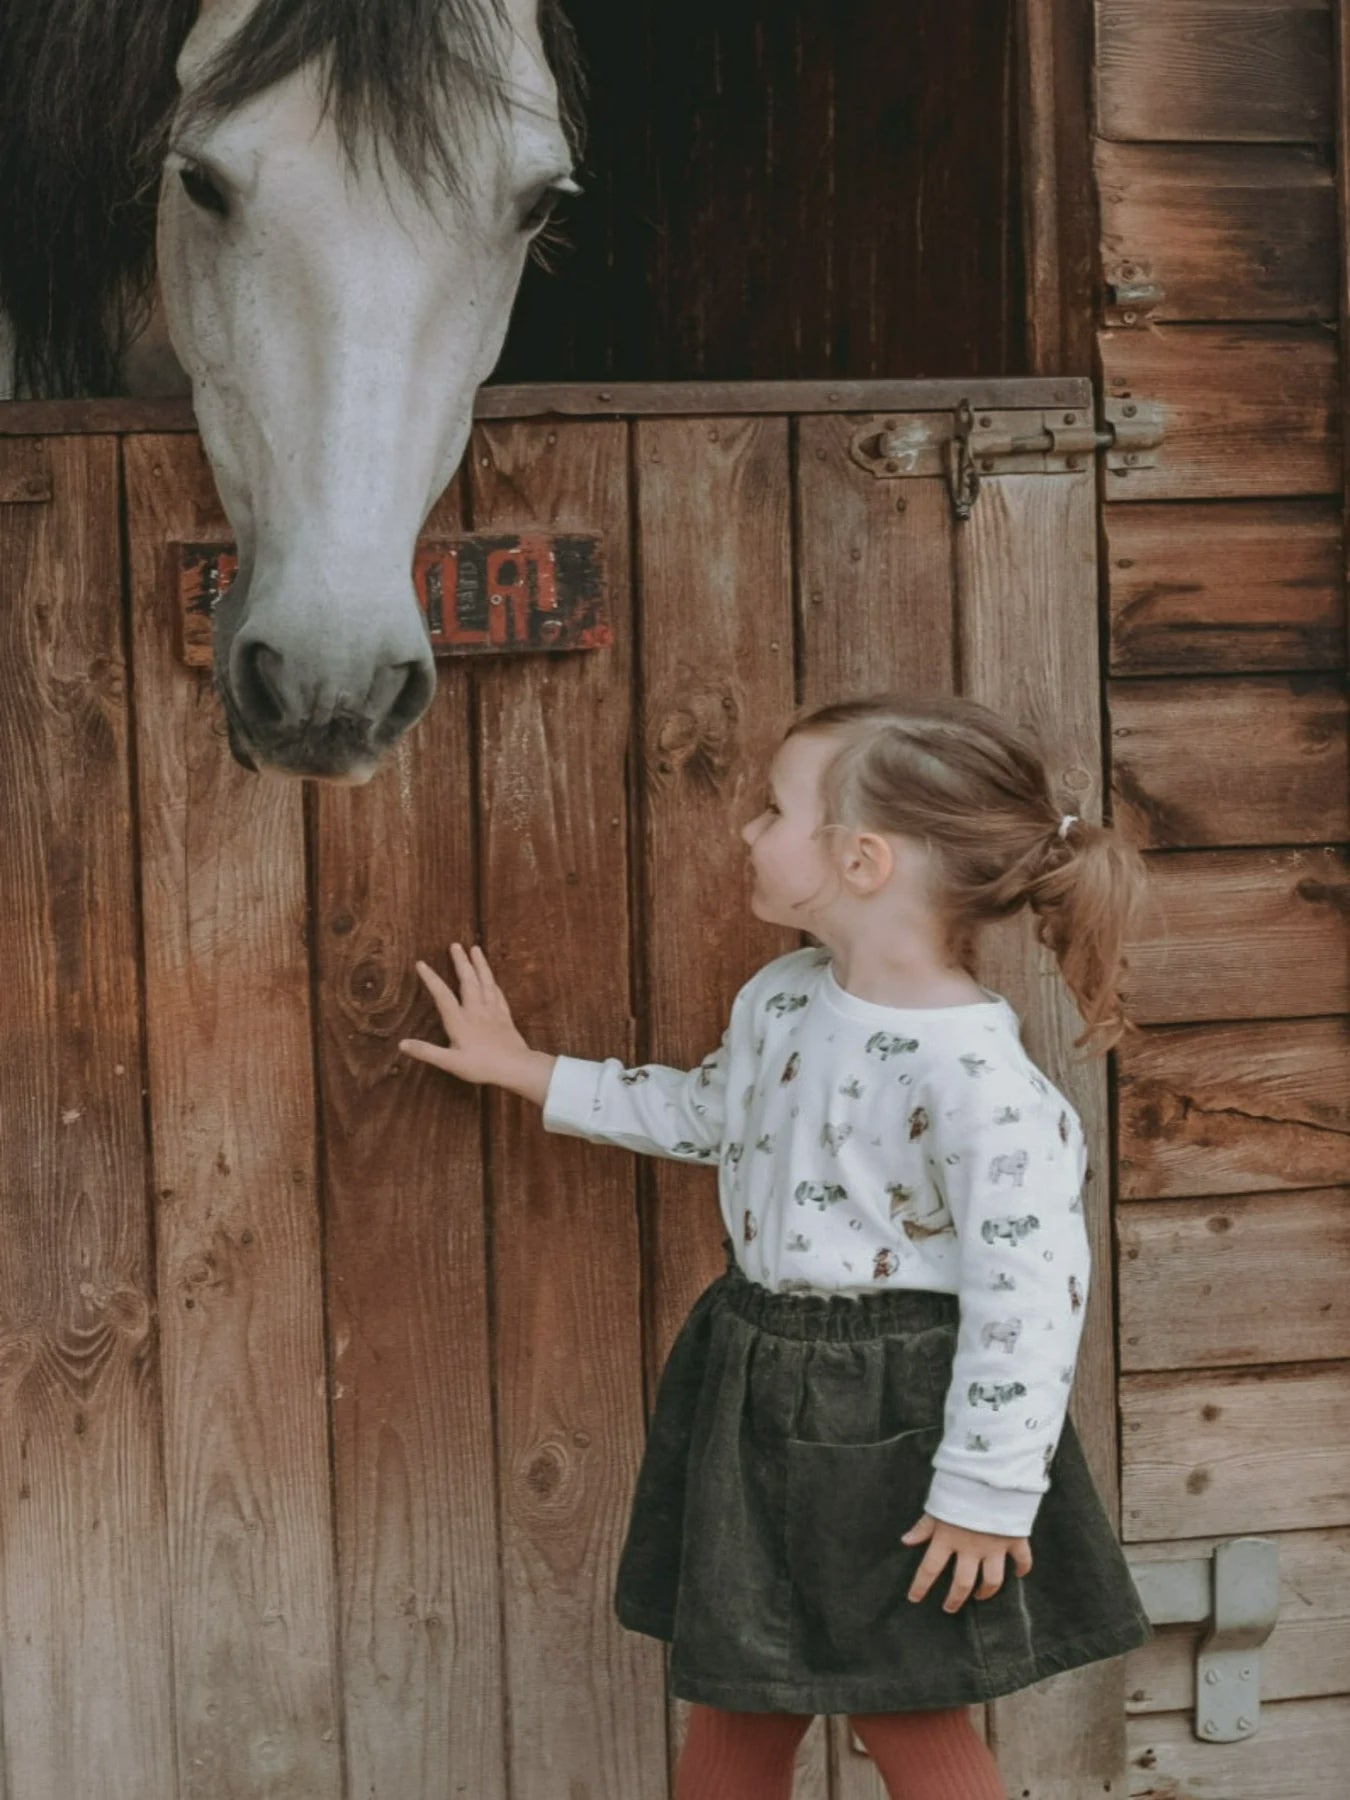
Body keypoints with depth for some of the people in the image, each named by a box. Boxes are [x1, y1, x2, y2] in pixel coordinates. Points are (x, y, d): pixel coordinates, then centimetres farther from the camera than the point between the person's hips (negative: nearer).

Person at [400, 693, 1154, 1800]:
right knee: (732, 1705, 18)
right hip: (761, 1387, 8)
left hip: (892, 1418, -8)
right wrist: (524, 1069, 25)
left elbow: (1028, 1295, -25)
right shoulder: (781, 1000, 2)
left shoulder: (971, 1073, -26)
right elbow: (706, 1116, 22)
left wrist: (987, 1492, -21)